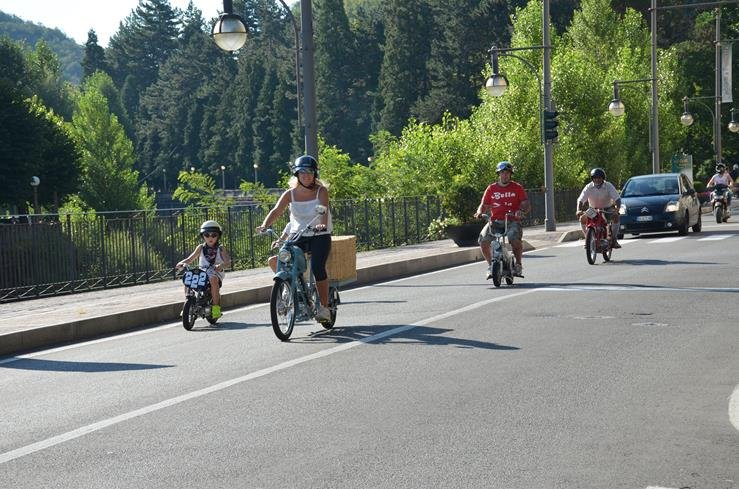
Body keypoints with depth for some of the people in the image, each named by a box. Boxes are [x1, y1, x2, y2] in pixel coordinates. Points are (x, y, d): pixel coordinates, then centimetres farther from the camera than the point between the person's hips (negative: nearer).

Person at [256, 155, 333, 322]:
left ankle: (324, 307, -11)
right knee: (274, 260, -17)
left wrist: (322, 224, -46)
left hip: (319, 236, -3)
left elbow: (324, 210, -24)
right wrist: (265, 225, -33)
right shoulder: (290, 194, -1)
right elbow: (276, 211, -14)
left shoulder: (321, 191, -7)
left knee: (317, 268, -25)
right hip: (297, 236, 3)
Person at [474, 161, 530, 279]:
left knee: (515, 239, -32)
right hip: (495, 221, 3)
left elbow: (527, 205, 1)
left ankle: (518, 265, -8)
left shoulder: (517, 188, 6)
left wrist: (521, 211, -21)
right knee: (483, 240, -20)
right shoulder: (491, 188, 11)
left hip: (512, 221, -2)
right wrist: (480, 211, -10)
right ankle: (490, 265, 2)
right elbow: (484, 205, 13)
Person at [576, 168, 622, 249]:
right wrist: (579, 210, -38)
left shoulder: (608, 186, -14)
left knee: (615, 216, -31)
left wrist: (617, 208, -43)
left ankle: (613, 240, -22)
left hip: (607, 209, -1)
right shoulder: (589, 187, -12)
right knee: (582, 218, -23)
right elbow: (580, 199, -19)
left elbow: (617, 198, -22)